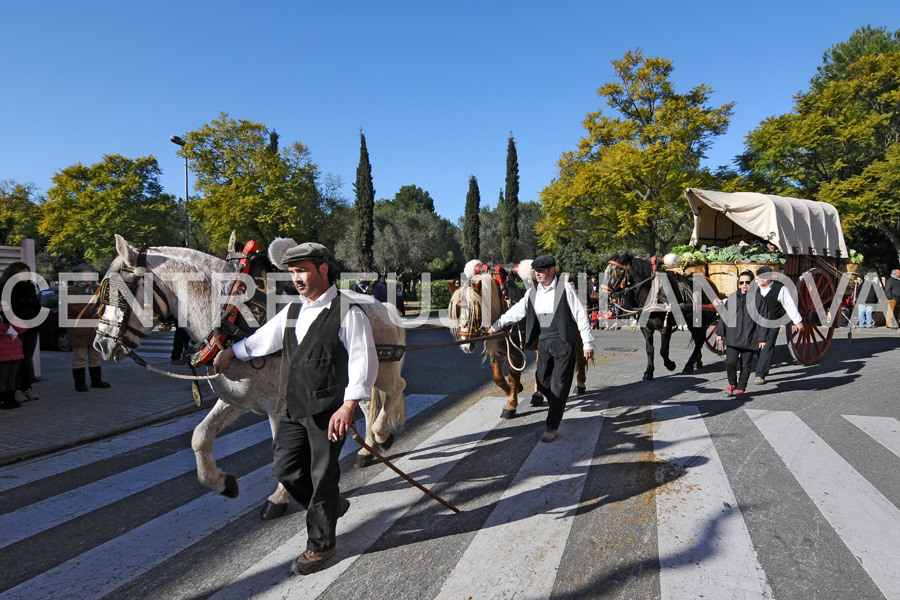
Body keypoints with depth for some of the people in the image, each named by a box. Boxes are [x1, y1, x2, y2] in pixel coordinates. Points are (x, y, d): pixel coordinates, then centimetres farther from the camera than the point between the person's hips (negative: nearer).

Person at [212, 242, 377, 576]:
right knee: (285, 469, 13)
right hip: (295, 410, 7)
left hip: (329, 410, -7)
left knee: (323, 476, 5)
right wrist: (230, 352, 34)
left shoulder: (348, 312, -12)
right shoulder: (292, 311, 11)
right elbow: (263, 339, 28)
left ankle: (320, 545, 26)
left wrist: (349, 405, -25)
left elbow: (364, 361, -18)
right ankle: (331, 506, 38)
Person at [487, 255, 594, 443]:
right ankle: (558, 406, 41)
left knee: (559, 385, -3)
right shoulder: (532, 293, 6)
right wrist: (497, 325, 17)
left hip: (564, 343, -5)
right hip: (544, 343, 6)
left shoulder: (565, 288, -9)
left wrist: (587, 343, -11)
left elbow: (581, 315, -9)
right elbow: (517, 310, 16)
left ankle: (552, 427, 5)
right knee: (542, 381, 12)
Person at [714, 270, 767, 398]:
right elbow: (724, 316, 15)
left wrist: (762, 338, -3)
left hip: (750, 338, -2)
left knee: (746, 365, 5)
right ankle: (732, 384, 17)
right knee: (730, 362, -7)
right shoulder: (732, 298, 10)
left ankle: (741, 388, 19)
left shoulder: (758, 298, 1)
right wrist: (720, 333, 11)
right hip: (732, 337, 2)